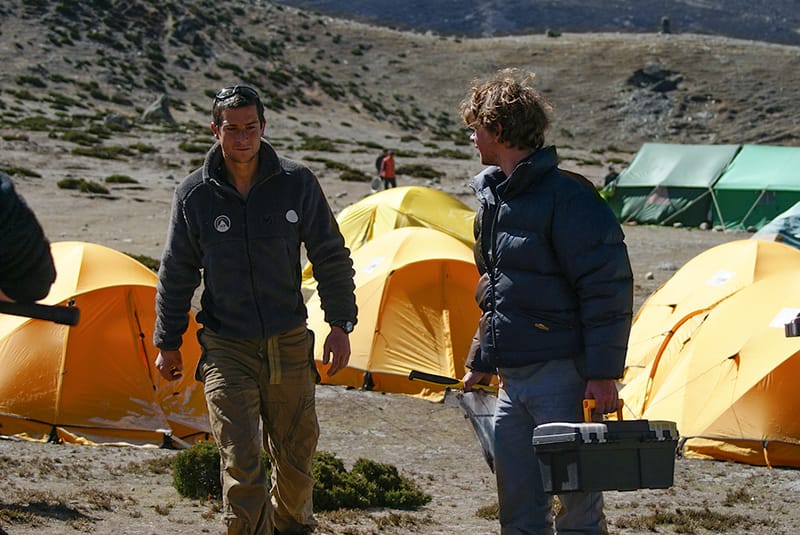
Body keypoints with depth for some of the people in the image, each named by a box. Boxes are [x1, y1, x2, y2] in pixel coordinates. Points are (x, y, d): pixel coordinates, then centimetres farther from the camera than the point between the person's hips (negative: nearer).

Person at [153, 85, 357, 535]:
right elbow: (177, 274, 5)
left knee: (297, 452, 13)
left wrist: (341, 324, 1)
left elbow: (331, 258, 4)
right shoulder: (195, 194, -5)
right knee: (240, 462, -12)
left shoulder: (297, 183, -5)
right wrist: (168, 342, 9)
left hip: (290, 344, 2)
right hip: (227, 349, -2)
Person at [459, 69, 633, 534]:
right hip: (513, 377, 9)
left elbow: (608, 288, -16)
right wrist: (481, 361, 25)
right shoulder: (493, 195, 14)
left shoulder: (566, 196, -15)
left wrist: (604, 373, -18)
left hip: (562, 375, -9)